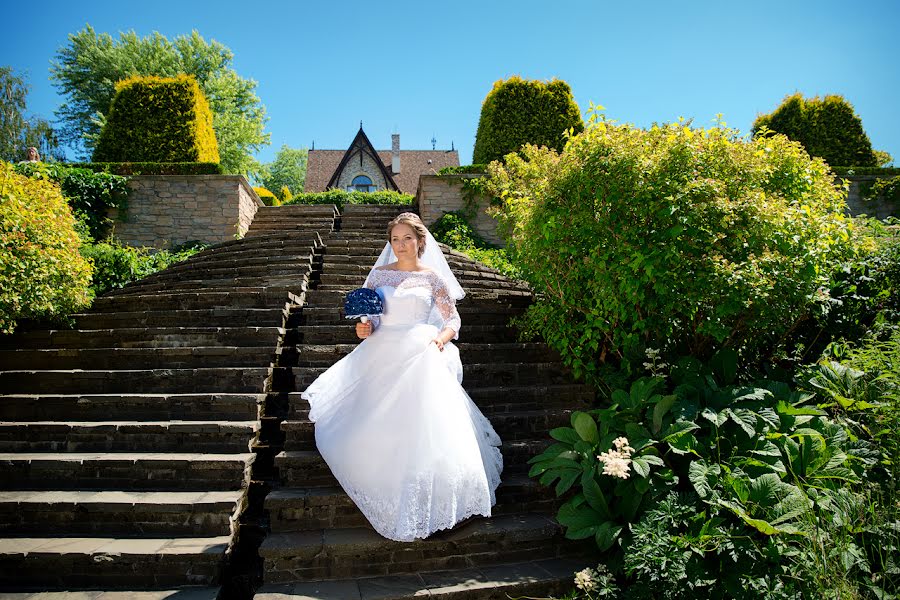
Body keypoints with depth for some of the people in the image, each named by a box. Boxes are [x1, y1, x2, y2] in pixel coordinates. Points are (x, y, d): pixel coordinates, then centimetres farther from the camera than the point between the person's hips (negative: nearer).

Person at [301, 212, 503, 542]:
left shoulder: (432, 277, 7)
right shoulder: (379, 274, 10)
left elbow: (453, 319, 10)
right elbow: (367, 316, 12)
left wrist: (441, 338, -10)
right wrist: (364, 329, -11)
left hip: (420, 356, -2)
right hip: (382, 354, 2)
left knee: (421, 425, -12)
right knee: (373, 425, -6)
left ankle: (415, 502, 3)